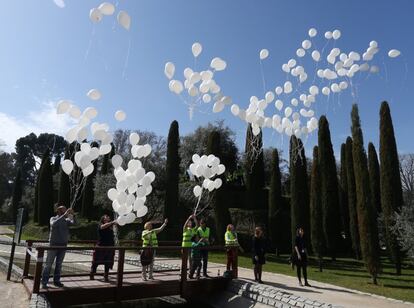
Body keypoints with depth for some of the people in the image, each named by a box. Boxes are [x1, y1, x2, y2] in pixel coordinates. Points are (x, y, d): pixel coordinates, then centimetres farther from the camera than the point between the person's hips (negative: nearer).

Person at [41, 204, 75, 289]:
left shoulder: (66, 220, 6)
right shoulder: (53, 218, -3)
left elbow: (74, 223, -11)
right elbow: (54, 224, -25)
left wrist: (71, 215, -23)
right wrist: (64, 215, -30)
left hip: (63, 245, 3)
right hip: (53, 244, -3)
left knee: (59, 264, 10)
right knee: (48, 264, 1)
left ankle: (56, 281, 18)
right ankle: (44, 282, 7)